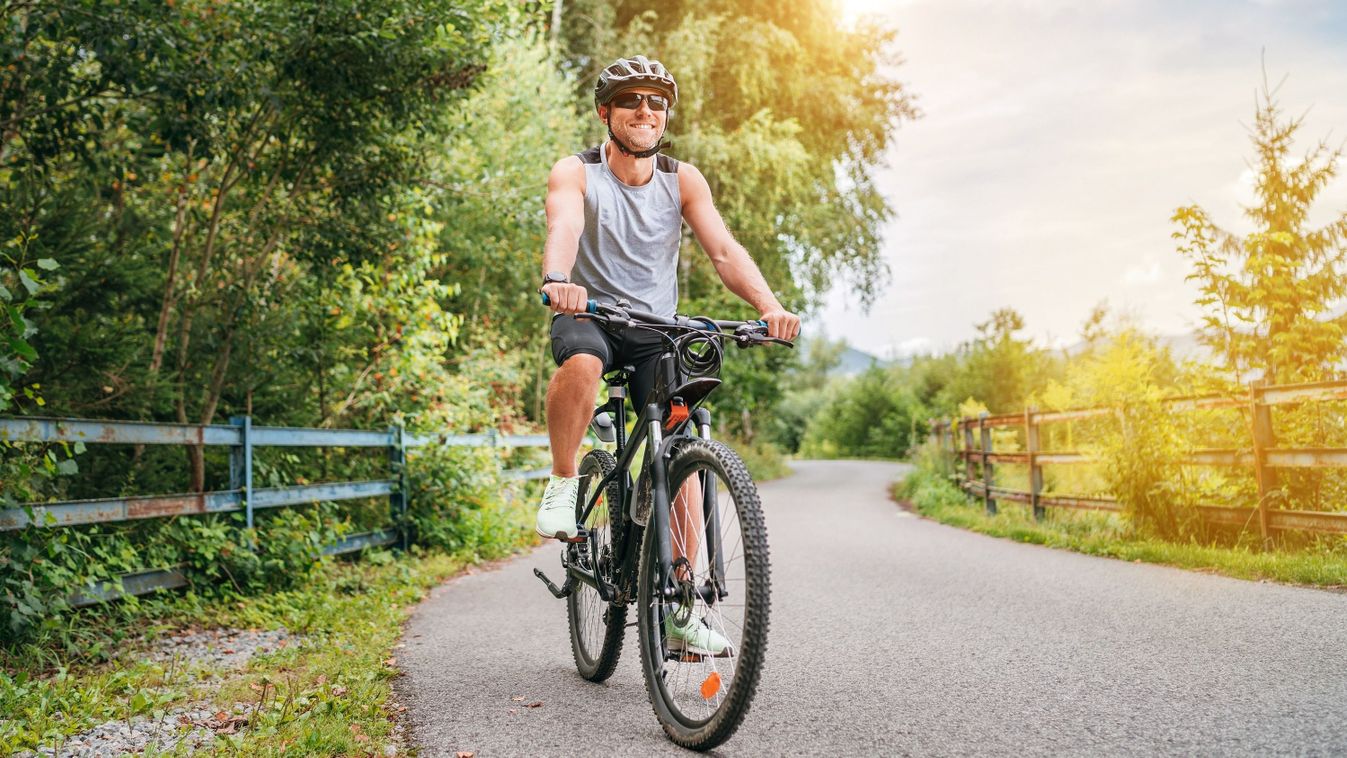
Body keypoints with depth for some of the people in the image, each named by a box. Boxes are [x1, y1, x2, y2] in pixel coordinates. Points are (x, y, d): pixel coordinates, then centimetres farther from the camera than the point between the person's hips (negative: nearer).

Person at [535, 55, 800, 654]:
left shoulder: (682, 179, 0)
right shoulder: (576, 172, -7)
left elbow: (723, 250, -12)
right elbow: (563, 228, -28)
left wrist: (770, 305, -30)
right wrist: (558, 280, -51)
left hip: (657, 330, 3)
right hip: (588, 316, -2)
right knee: (581, 362, -39)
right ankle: (563, 483, -14)